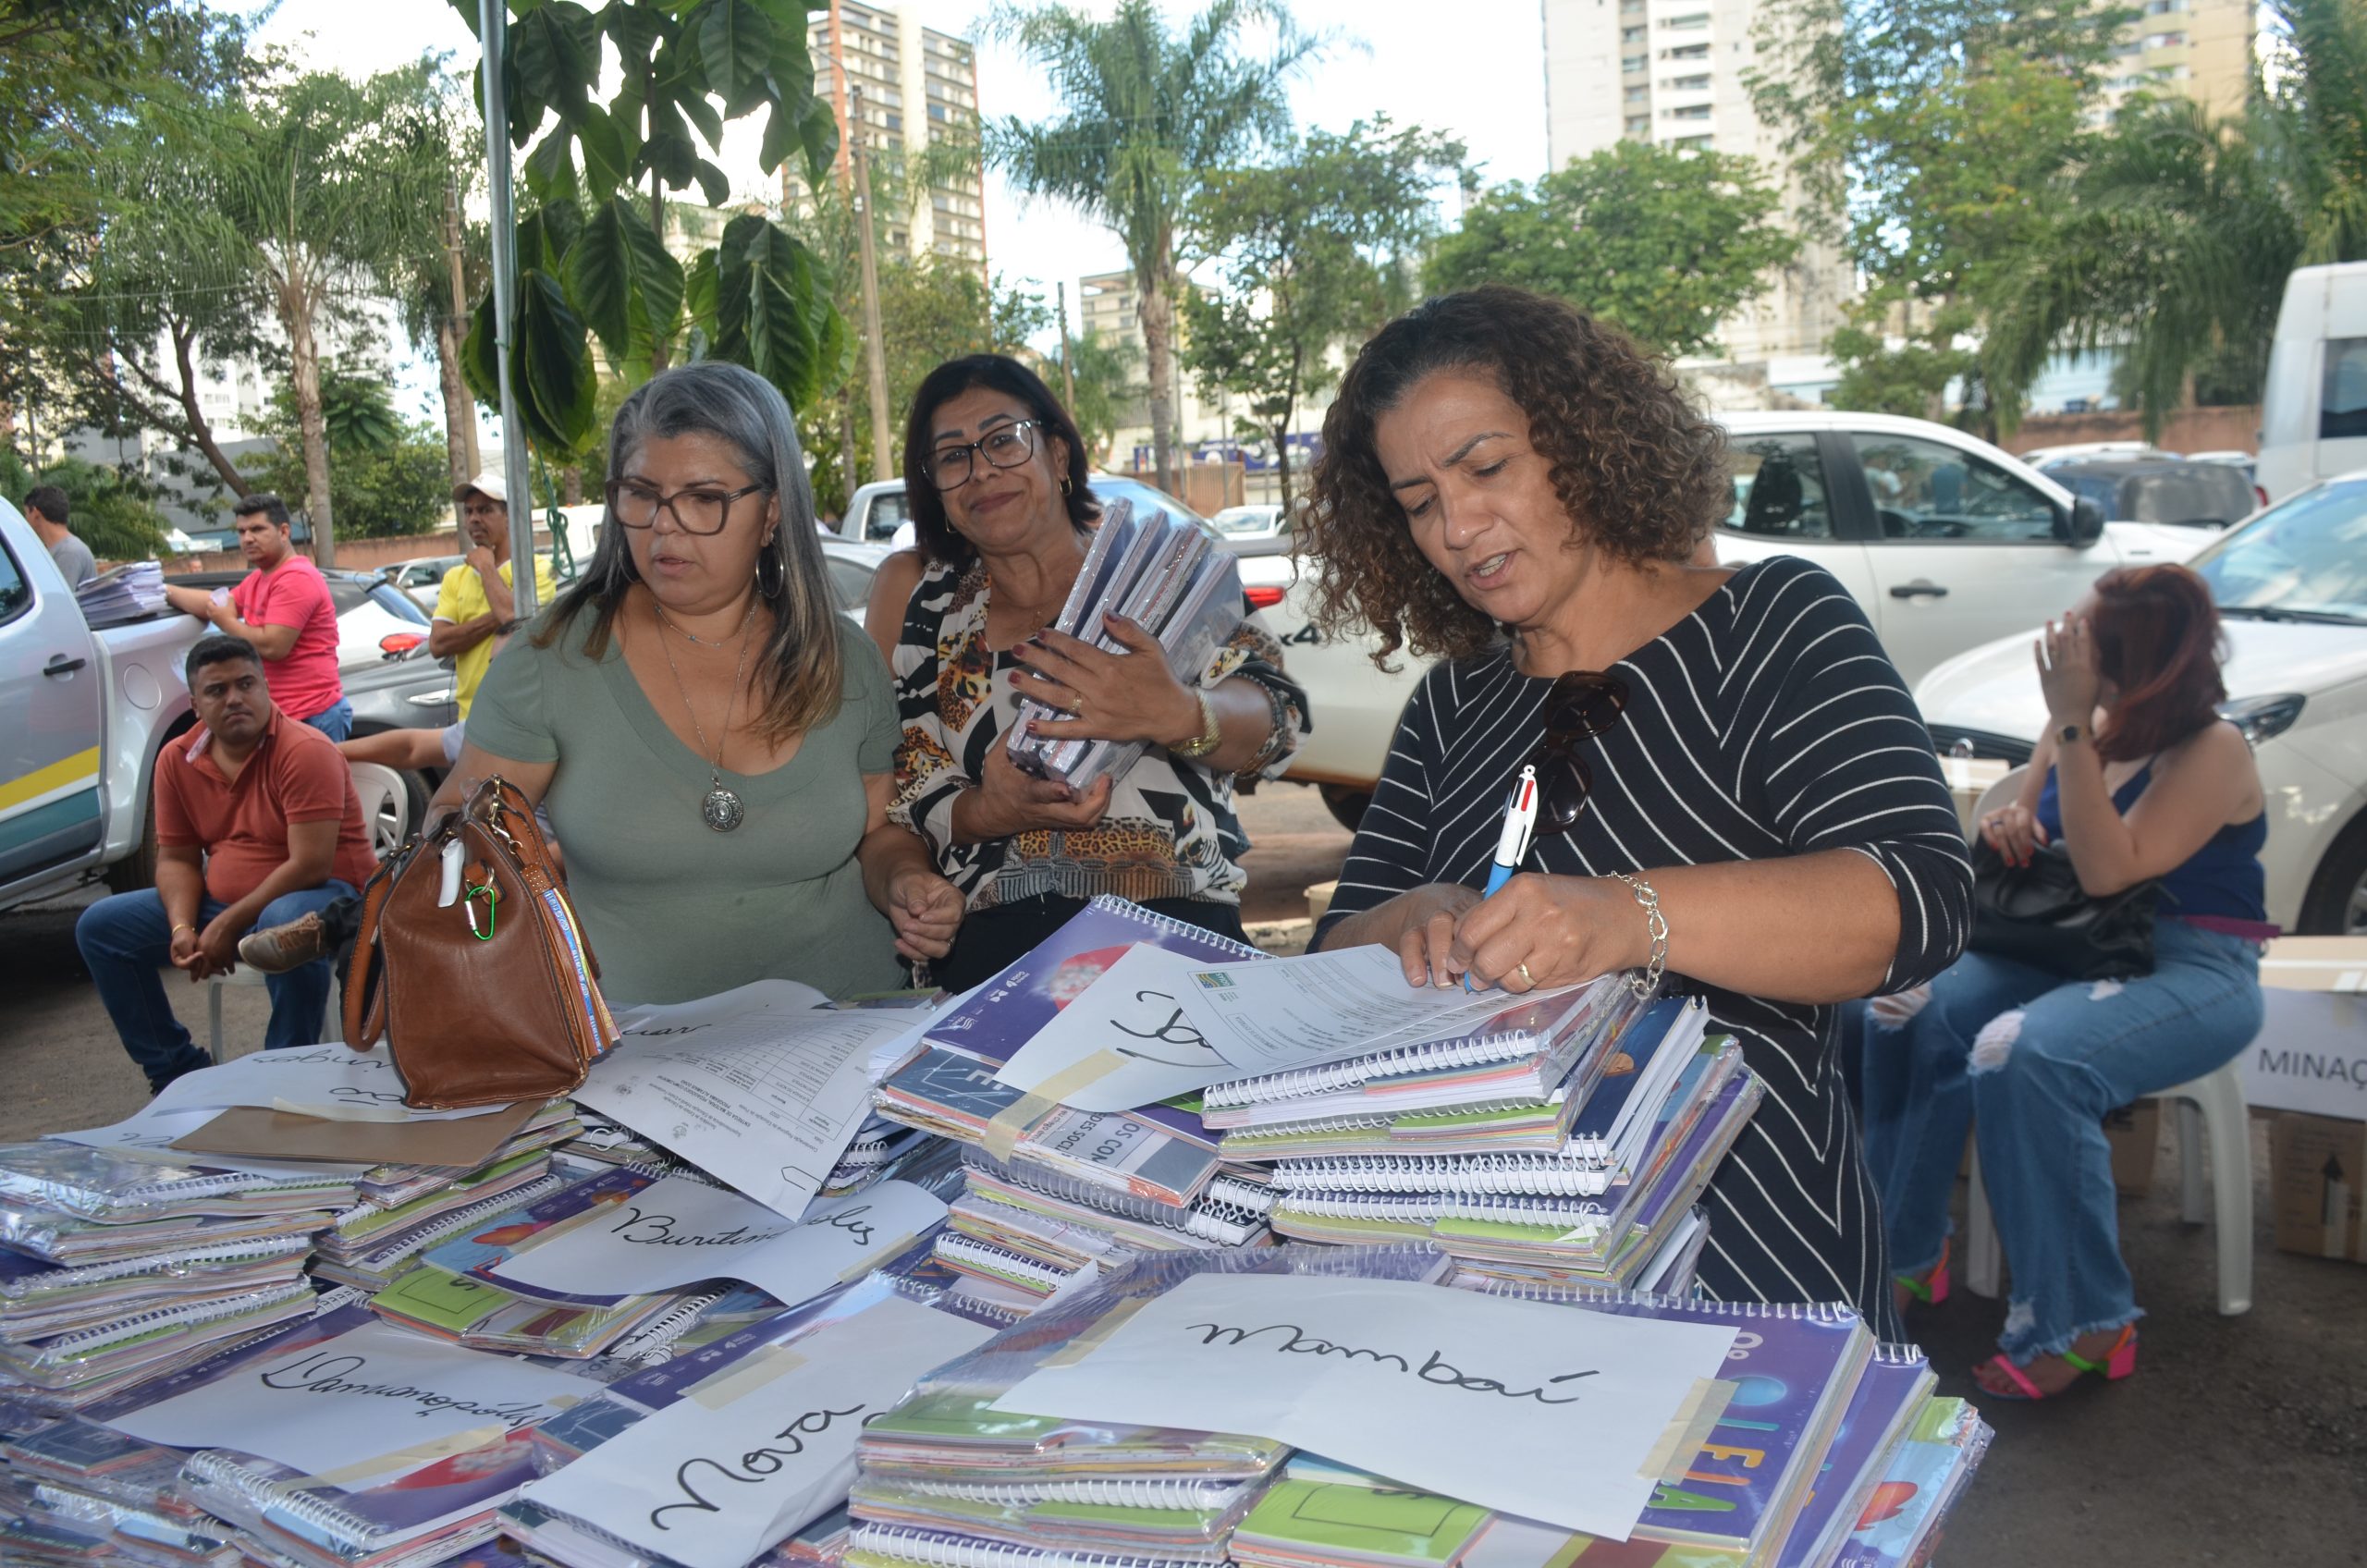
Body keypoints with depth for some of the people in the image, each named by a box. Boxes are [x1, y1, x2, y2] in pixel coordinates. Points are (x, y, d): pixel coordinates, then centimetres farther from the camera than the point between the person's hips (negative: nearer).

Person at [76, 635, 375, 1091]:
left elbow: (309, 866, -23)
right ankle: (177, 1071, 5)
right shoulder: (176, 760, 2)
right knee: (99, 927, -1)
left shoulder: (305, 751, -18)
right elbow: (176, 859, 8)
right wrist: (182, 928, -11)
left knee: (287, 923, -41)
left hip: (320, 895, -7)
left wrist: (228, 926, -21)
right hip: (219, 899, 7)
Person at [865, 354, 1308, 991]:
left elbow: (1276, 721, -2)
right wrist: (985, 813, -13)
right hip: (990, 945, 1)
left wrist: (1176, 714, -26)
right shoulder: (914, 592, 14)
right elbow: (894, 789, 10)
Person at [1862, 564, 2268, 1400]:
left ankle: (2082, 1323, -19)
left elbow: (2110, 870, -25)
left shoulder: (2214, 752, -14)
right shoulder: (2085, 730, 6)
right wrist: (2008, 825, -8)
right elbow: (2031, 846, 18)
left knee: (2025, 1058, -35)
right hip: (2066, 949, 7)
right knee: (1908, 1017, -18)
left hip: (2189, 970, -7)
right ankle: (1905, 1257, -5)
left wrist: (2071, 724, -27)